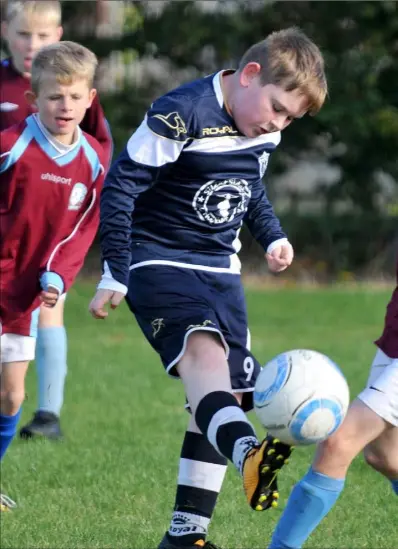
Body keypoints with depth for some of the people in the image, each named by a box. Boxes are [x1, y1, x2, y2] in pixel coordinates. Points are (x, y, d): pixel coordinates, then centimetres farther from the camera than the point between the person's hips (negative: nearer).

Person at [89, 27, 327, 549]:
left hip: (221, 271, 8)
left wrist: (273, 236, 11)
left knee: (225, 396, 3)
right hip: (159, 264, -8)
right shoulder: (180, 115, -19)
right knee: (204, 350, -34)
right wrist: (115, 274, -17)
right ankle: (248, 455, -63)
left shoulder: (264, 131, 5)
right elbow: (122, 185, -16)